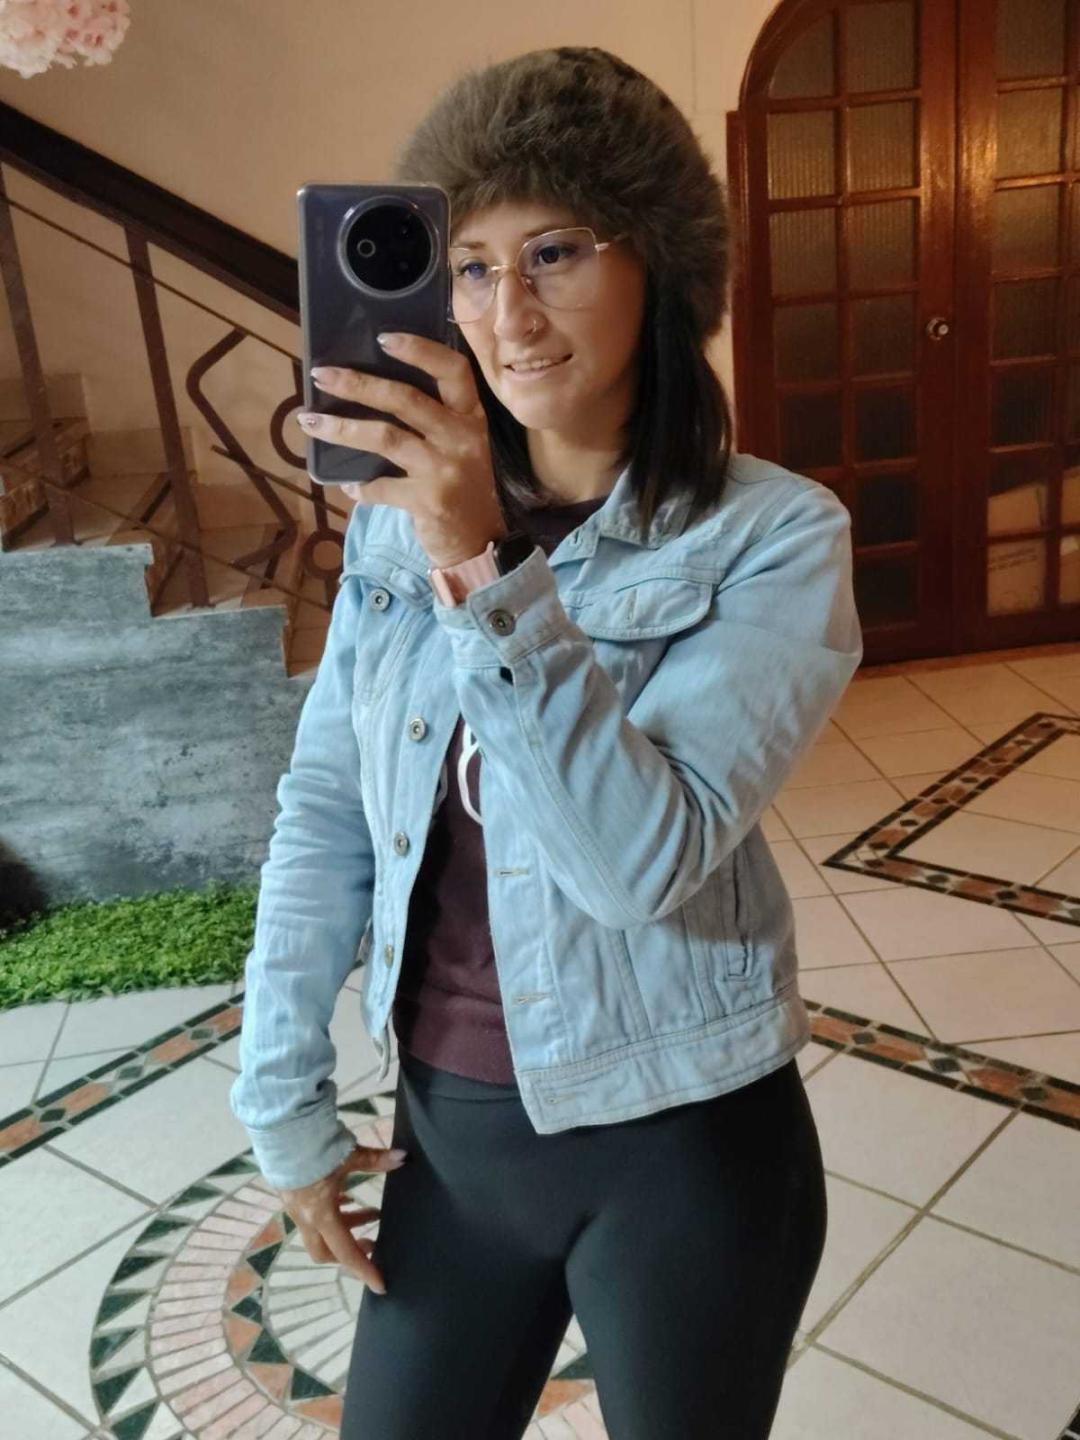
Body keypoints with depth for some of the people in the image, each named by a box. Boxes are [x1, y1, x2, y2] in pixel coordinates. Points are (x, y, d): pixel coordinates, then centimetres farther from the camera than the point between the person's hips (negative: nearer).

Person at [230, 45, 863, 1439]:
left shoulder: (773, 536, -15)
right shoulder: (405, 514, -3)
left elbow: (644, 854, -26)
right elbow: (324, 812, 1)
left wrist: (485, 572, -35)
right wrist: (283, 1097, 2)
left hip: (680, 1145, -3)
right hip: (447, 1122, 4)